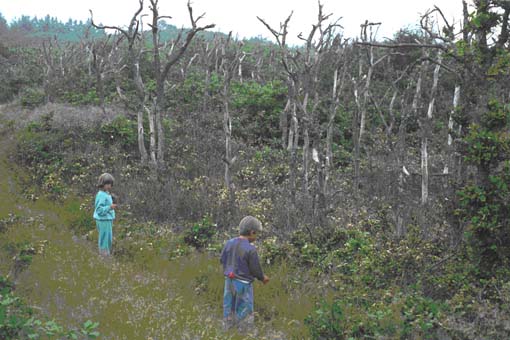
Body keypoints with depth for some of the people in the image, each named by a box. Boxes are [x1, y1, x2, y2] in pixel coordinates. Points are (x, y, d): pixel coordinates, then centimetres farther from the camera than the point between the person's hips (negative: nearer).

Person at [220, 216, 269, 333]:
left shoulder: (229, 243, -4)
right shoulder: (251, 249, -22)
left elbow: (222, 260, 8)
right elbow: (256, 269, -15)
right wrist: (263, 278, 5)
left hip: (229, 281, 6)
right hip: (243, 284, -6)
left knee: (229, 310, 17)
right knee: (244, 313, 6)